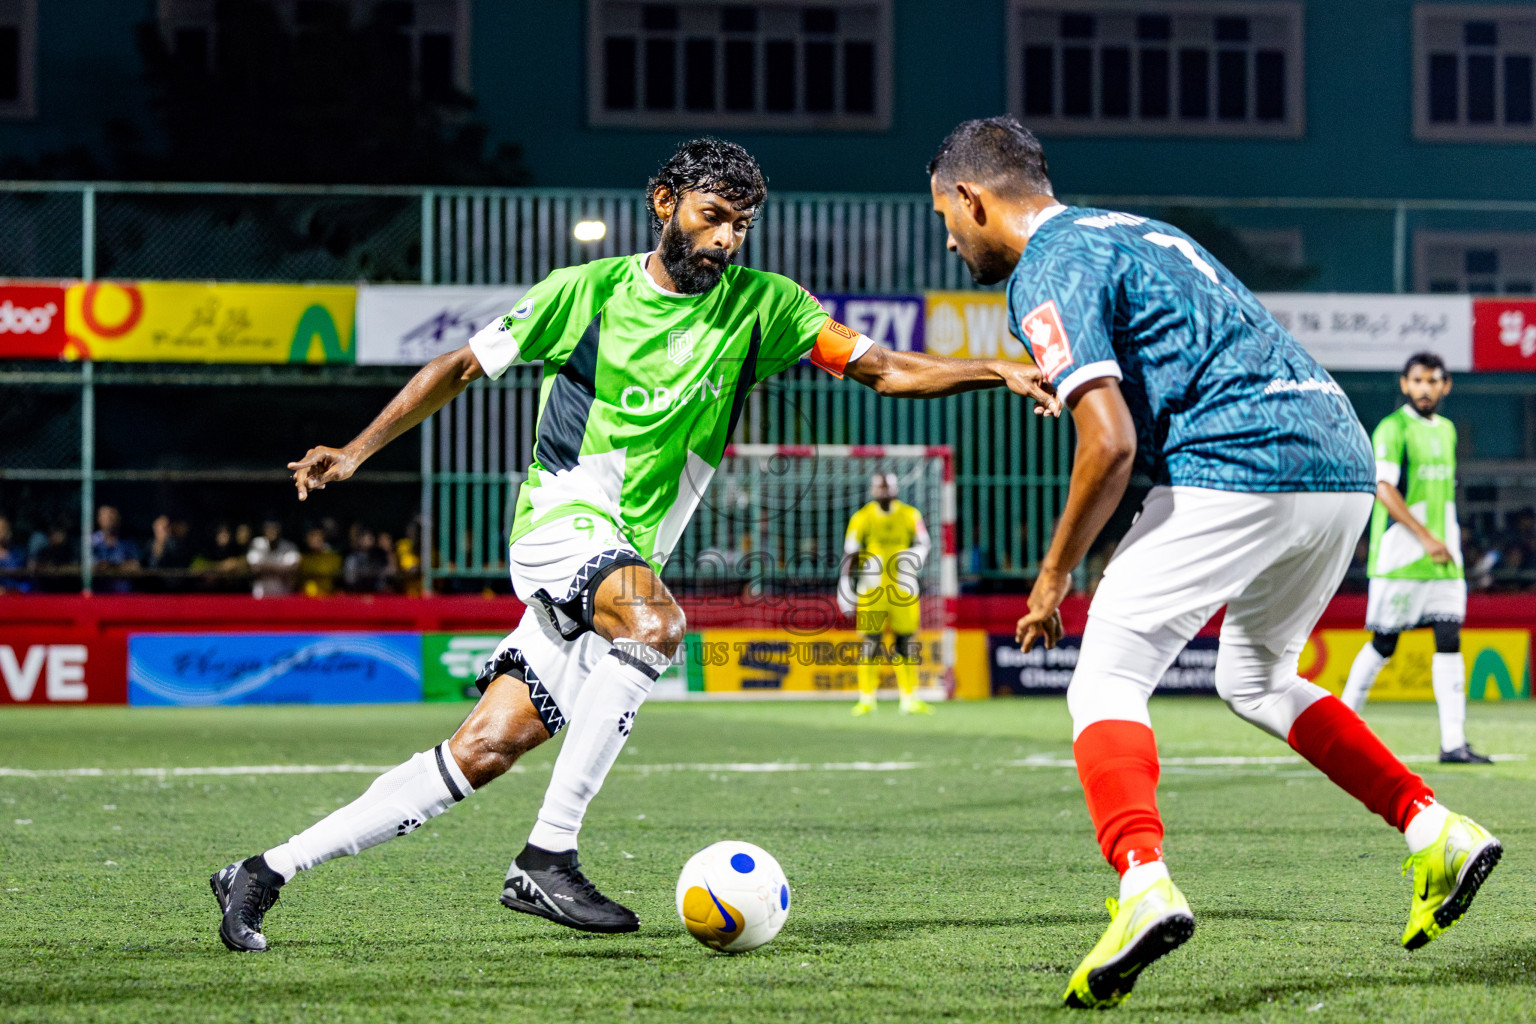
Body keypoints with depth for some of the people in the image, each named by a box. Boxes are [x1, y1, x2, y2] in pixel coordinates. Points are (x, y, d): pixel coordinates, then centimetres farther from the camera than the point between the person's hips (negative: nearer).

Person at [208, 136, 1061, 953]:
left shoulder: (759, 305, 4)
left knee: (486, 751, -2)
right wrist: (358, 450, 3)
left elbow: (885, 370, -2)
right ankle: (547, 858, -32)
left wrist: (999, 372, -17)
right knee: (654, 620, -35)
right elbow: (462, 367, 8)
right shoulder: (586, 292, -2)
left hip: (629, 557, 4)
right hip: (560, 518, -4)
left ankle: (264, 874, 7)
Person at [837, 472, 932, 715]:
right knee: (870, 640, -3)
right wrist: (846, 586, -2)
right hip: (871, 590, -1)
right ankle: (867, 698, 4)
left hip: (903, 590, 2)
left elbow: (923, 544, 10)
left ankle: (909, 698, 8)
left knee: (906, 643, 2)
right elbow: (851, 553, 4)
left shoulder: (910, 515, 6)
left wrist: (912, 557, -13)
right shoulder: (862, 518, 2)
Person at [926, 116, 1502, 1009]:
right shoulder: (1135, 232, 26)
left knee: (1108, 684, -6)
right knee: (1256, 679, 27)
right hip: (1344, 461, 9)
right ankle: (1434, 830, 18)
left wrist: (1056, 574, -1)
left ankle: (1145, 883, -29)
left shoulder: (1049, 272, -3)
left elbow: (1111, 443, -12)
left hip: (1241, 464, -9)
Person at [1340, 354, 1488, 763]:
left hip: (1443, 557, 6)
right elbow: (1384, 489, -17)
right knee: (1384, 644, 0)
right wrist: (1425, 536, -22)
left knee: (1449, 641, -3)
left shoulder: (1446, 430, 16)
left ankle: (1453, 742, -7)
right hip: (1399, 556, -6)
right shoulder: (1393, 429, -8)